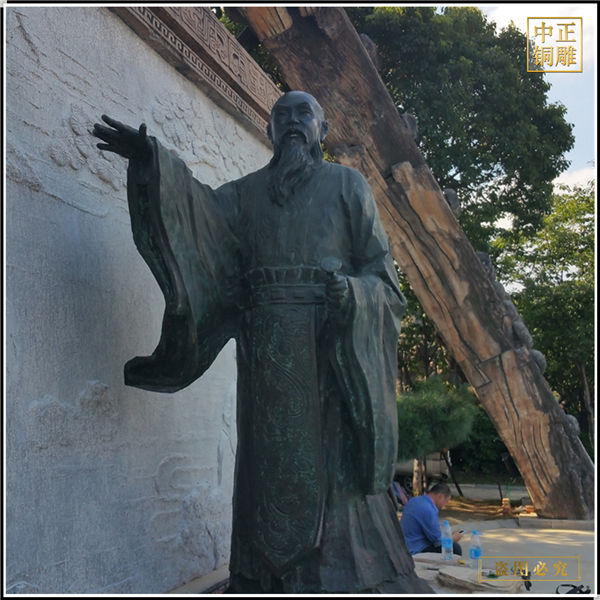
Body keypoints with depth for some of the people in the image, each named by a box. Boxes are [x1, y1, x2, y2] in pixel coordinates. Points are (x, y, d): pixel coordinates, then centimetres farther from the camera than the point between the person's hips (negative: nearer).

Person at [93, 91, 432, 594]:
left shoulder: (347, 184, 13)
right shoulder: (247, 191, 18)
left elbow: (379, 267, 7)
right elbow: (200, 207, -2)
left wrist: (348, 291, -14)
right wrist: (150, 160, -18)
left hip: (333, 343, -2)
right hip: (266, 342, 2)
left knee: (333, 457, -3)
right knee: (271, 461, 3)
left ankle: (347, 573, 8)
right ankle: (275, 580, 13)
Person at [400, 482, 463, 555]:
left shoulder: (415, 500, 6)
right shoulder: (429, 511, -24)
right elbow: (438, 540, -15)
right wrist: (454, 538, 3)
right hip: (415, 552, -10)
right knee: (455, 548, -14)